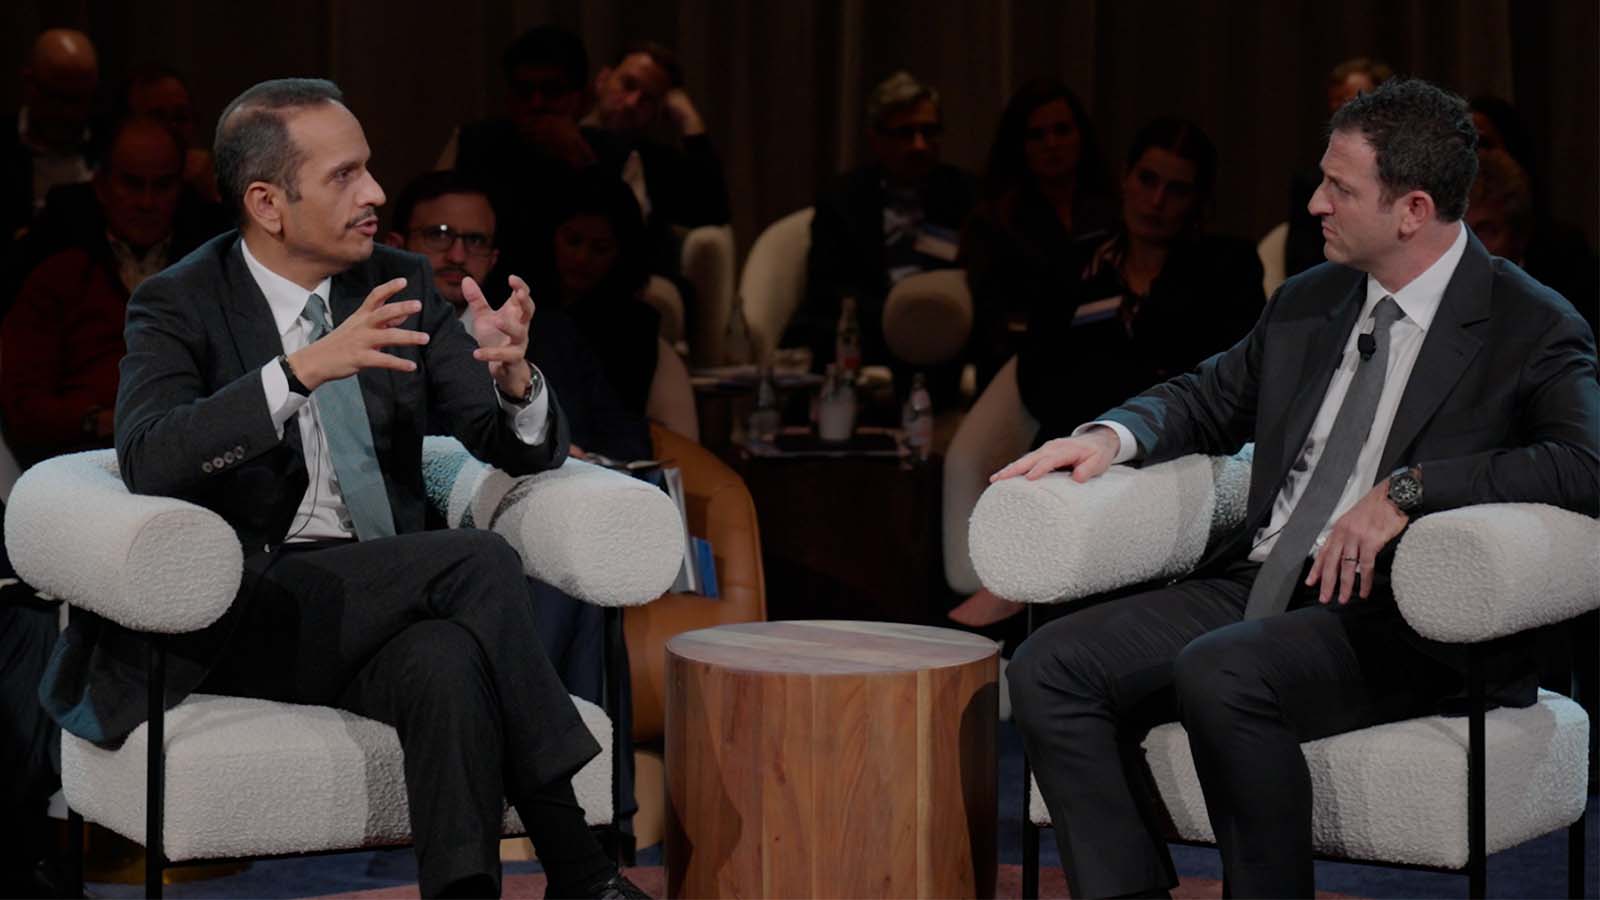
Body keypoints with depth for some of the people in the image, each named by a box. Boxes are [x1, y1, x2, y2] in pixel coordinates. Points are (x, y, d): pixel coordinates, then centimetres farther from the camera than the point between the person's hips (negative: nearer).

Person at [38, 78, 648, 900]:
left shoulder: (400, 285, 9)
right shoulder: (179, 306, -4)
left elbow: (525, 452, 6)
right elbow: (147, 460, -24)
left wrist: (513, 378, -18)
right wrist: (303, 369, -33)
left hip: (379, 609, 3)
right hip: (239, 620, -3)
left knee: (449, 663, -34)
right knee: (479, 561, -26)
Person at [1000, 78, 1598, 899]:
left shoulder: (1533, 329, -4)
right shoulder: (1310, 300, 17)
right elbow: (1207, 399, 28)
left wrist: (1409, 489, -25)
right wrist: (1111, 435, 6)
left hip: (1399, 621, -7)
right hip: (1256, 586, 7)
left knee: (1220, 673, -35)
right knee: (1050, 668, -13)